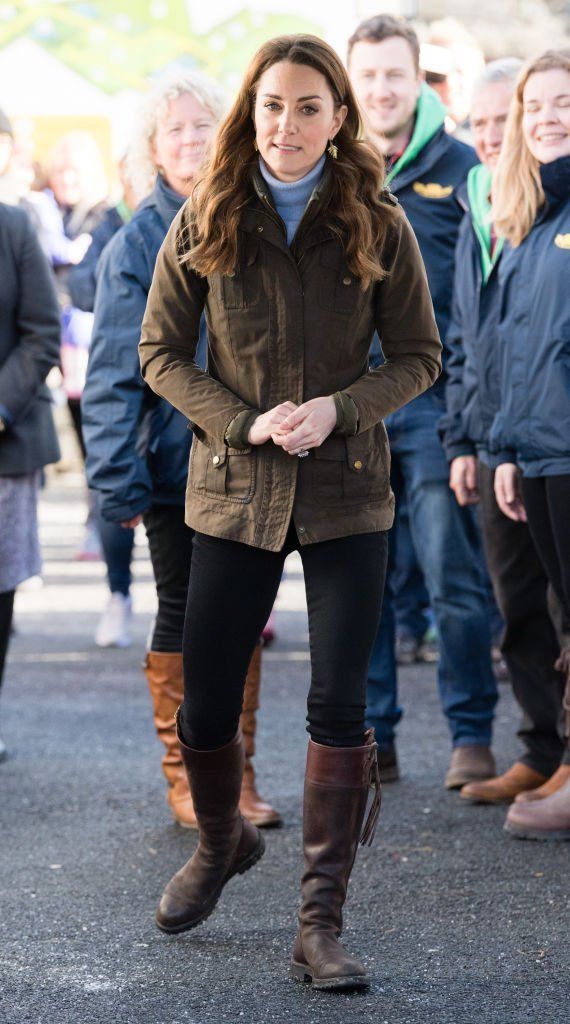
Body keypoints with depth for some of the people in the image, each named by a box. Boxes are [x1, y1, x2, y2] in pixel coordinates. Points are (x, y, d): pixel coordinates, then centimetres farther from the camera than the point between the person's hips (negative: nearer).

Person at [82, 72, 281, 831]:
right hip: (176, 461, -3)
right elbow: (113, 372, -9)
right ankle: (183, 775, 18)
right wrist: (118, 477, -15)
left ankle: (237, 772, 20)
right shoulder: (136, 246, -6)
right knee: (182, 618, 7)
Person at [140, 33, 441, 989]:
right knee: (205, 707, 6)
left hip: (345, 493, -1)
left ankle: (320, 925, 1)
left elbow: (419, 355, 3)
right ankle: (221, 843, 38)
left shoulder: (378, 226, -2)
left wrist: (338, 409, -15)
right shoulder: (206, 221, -1)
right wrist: (245, 421, -12)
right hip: (233, 489, 1)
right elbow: (161, 350, 3)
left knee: (339, 704, -6)